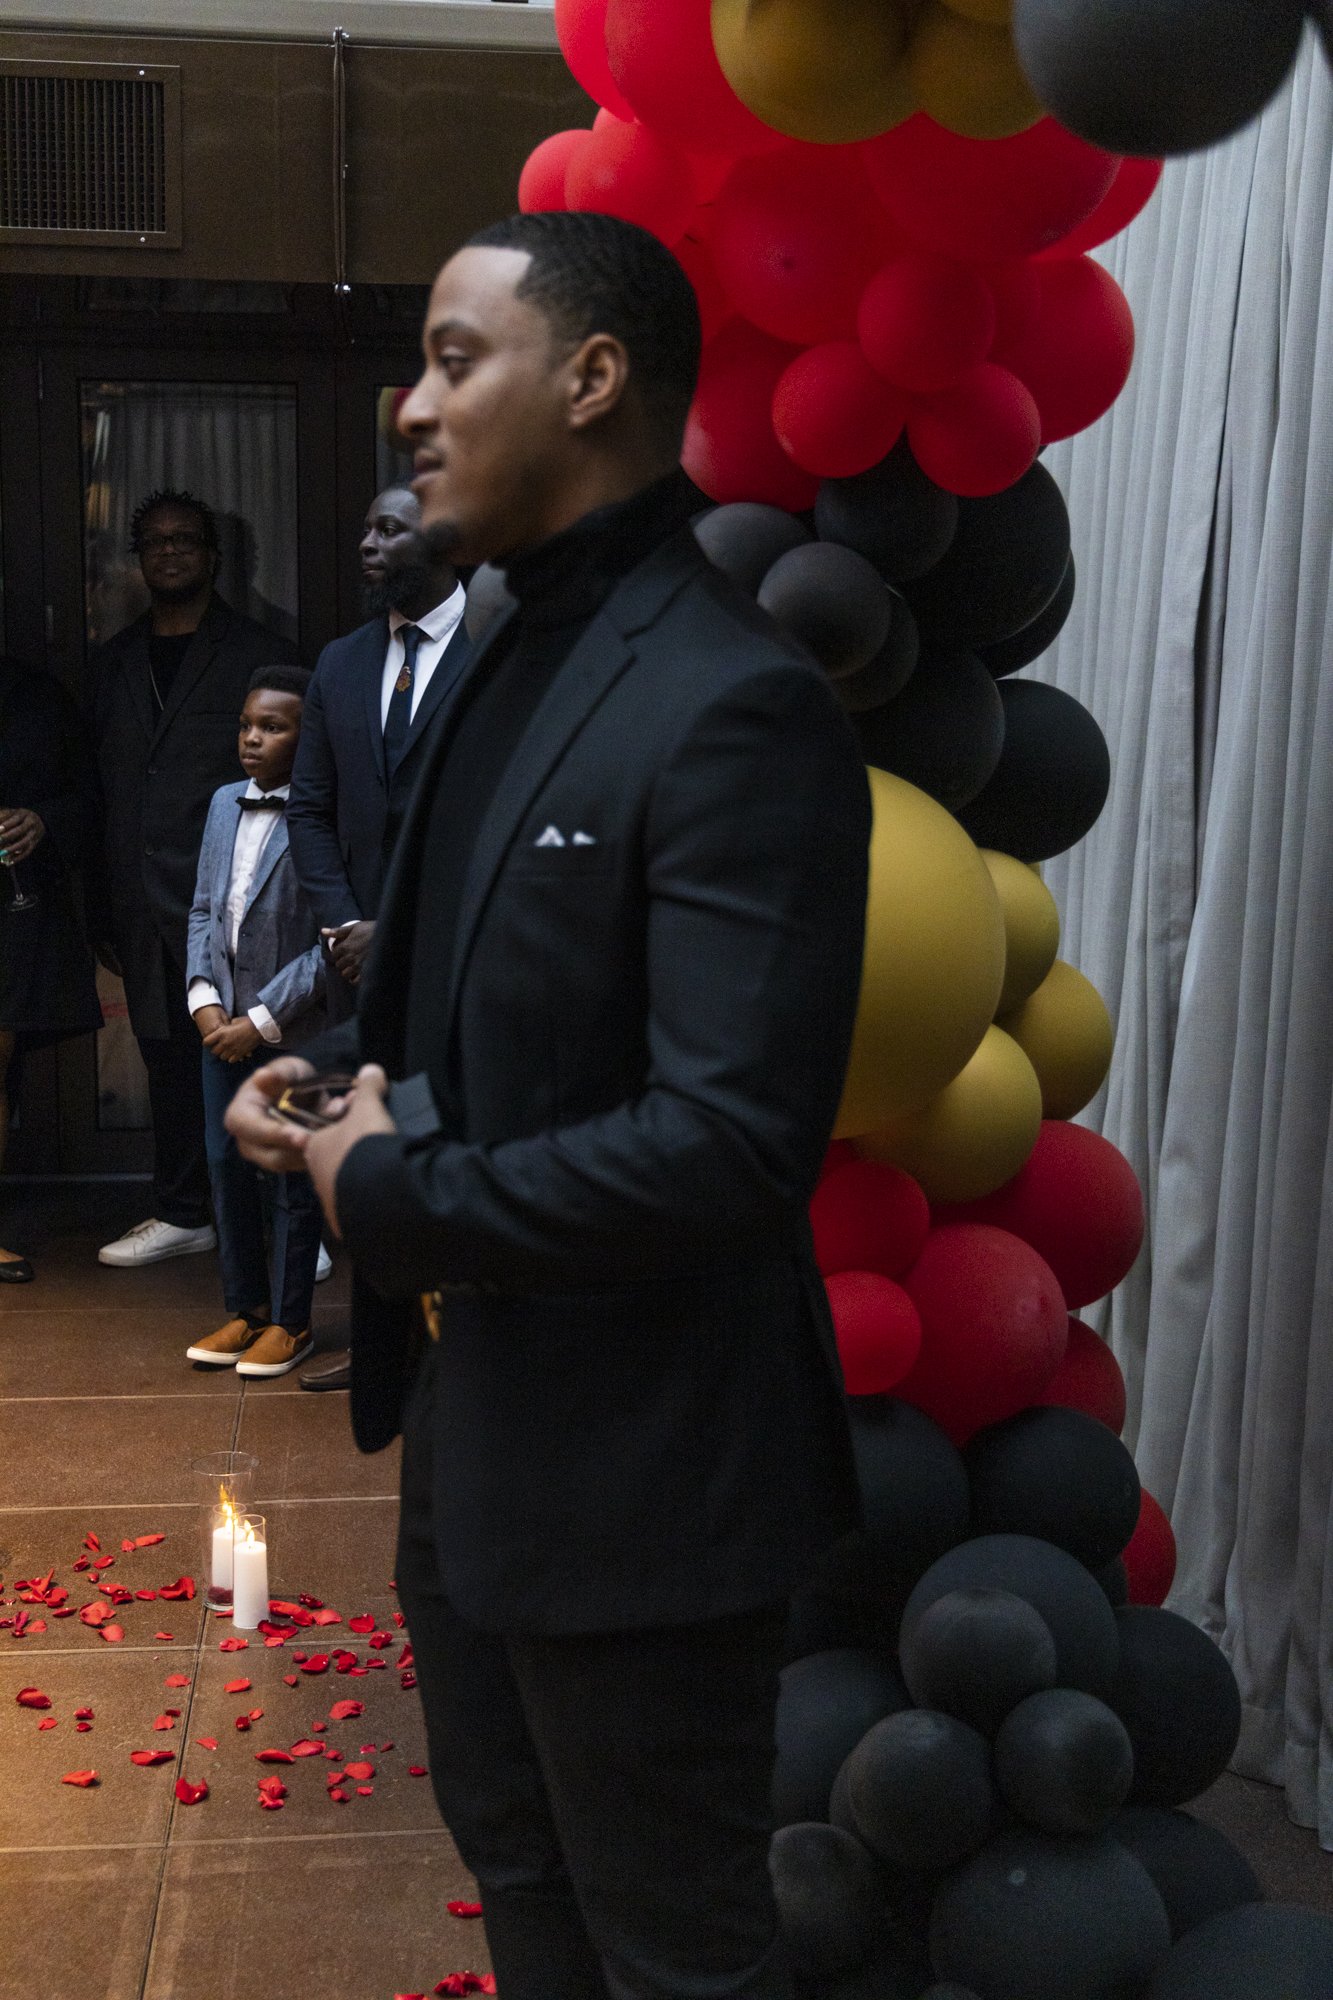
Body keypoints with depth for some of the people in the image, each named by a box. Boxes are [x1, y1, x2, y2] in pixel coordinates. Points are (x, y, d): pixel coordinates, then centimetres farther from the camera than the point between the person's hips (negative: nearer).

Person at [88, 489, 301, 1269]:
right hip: (144, 906, 5)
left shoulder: (261, 654, 3)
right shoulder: (113, 662, 16)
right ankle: (183, 1215, 21)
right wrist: (104, 911, 10)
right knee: (170, 1060, 10)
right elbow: (100, 786, 16)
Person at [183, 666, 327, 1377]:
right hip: (223, 1024, 6)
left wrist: (263, 1020, -14)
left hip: (292, 1030, -6)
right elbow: (203, 908, 12)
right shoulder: (225, 803, 7)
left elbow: (331, 940, -16)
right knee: (227, 1169, 13)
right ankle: (243, 1309, 28)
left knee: (292, 1183, 6)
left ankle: (289, 1321, 20)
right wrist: (204, 998, -1)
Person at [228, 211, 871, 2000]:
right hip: (475, 1418, 9)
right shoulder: (512, 662, 8)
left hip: (634, 1468, -9)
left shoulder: (734, 706, -23)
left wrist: (390, 1197, -19)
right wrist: (342, 1071, -1)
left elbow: (730, 1142, -29)